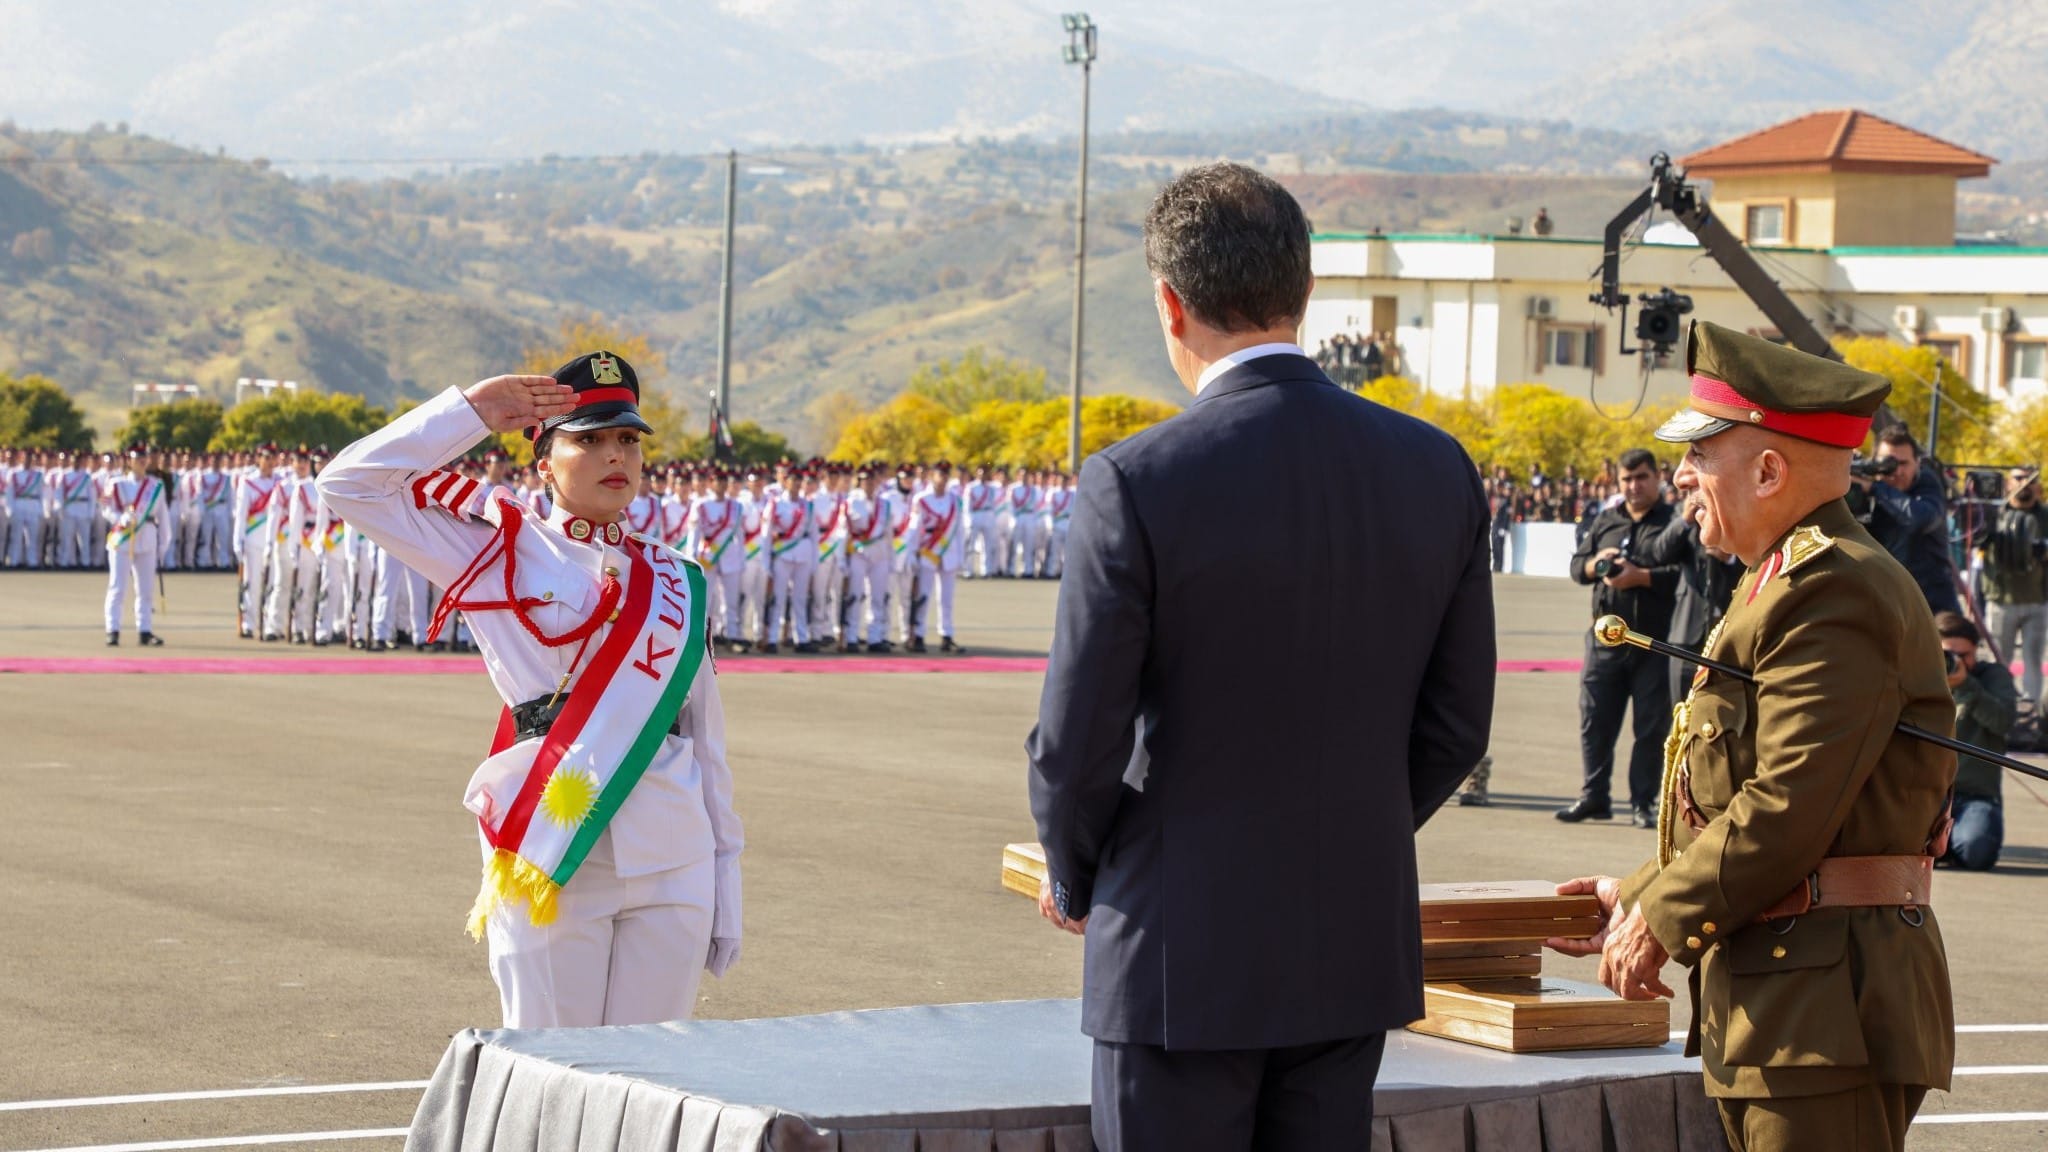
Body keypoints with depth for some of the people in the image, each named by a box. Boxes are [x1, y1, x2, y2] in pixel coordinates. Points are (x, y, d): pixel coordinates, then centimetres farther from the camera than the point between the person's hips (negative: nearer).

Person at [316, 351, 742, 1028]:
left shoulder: (675, 581, 15)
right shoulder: (501, 550, 6)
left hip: (672, 868, 3)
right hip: (550, 863, -3)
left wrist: (726, 893, 12)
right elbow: (349, 484, 0)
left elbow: (705, 735, 15)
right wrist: (470, 413, 0)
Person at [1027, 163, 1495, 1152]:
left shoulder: (1135, 485, -16)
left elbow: (1078, 743, -12)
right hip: (1357, 948, 5)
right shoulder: (1437, 469, -1)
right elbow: (1455, 725, 6)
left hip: (1184, 956, -5)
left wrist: (1074, 881, 7)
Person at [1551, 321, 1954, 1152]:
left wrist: (1662, 919, -11)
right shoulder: (1785, 587, 19)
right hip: (1772, 993, 11)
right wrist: (1644, 893, 18)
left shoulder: (1836, 593, -15)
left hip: (1826, 1004, -11)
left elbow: (1789, 809, -21)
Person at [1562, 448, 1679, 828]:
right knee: (1595, 720, 5)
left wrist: (1641, 576, -19)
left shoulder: (1672, 521, 0)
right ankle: (1594, 796, 15)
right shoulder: (1605, 522, 16)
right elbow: (1576, 565, 16)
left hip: (1655, 643, -4)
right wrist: (1595, 564, -5)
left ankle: (1643, 802, 8)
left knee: (1651, 725, 1)